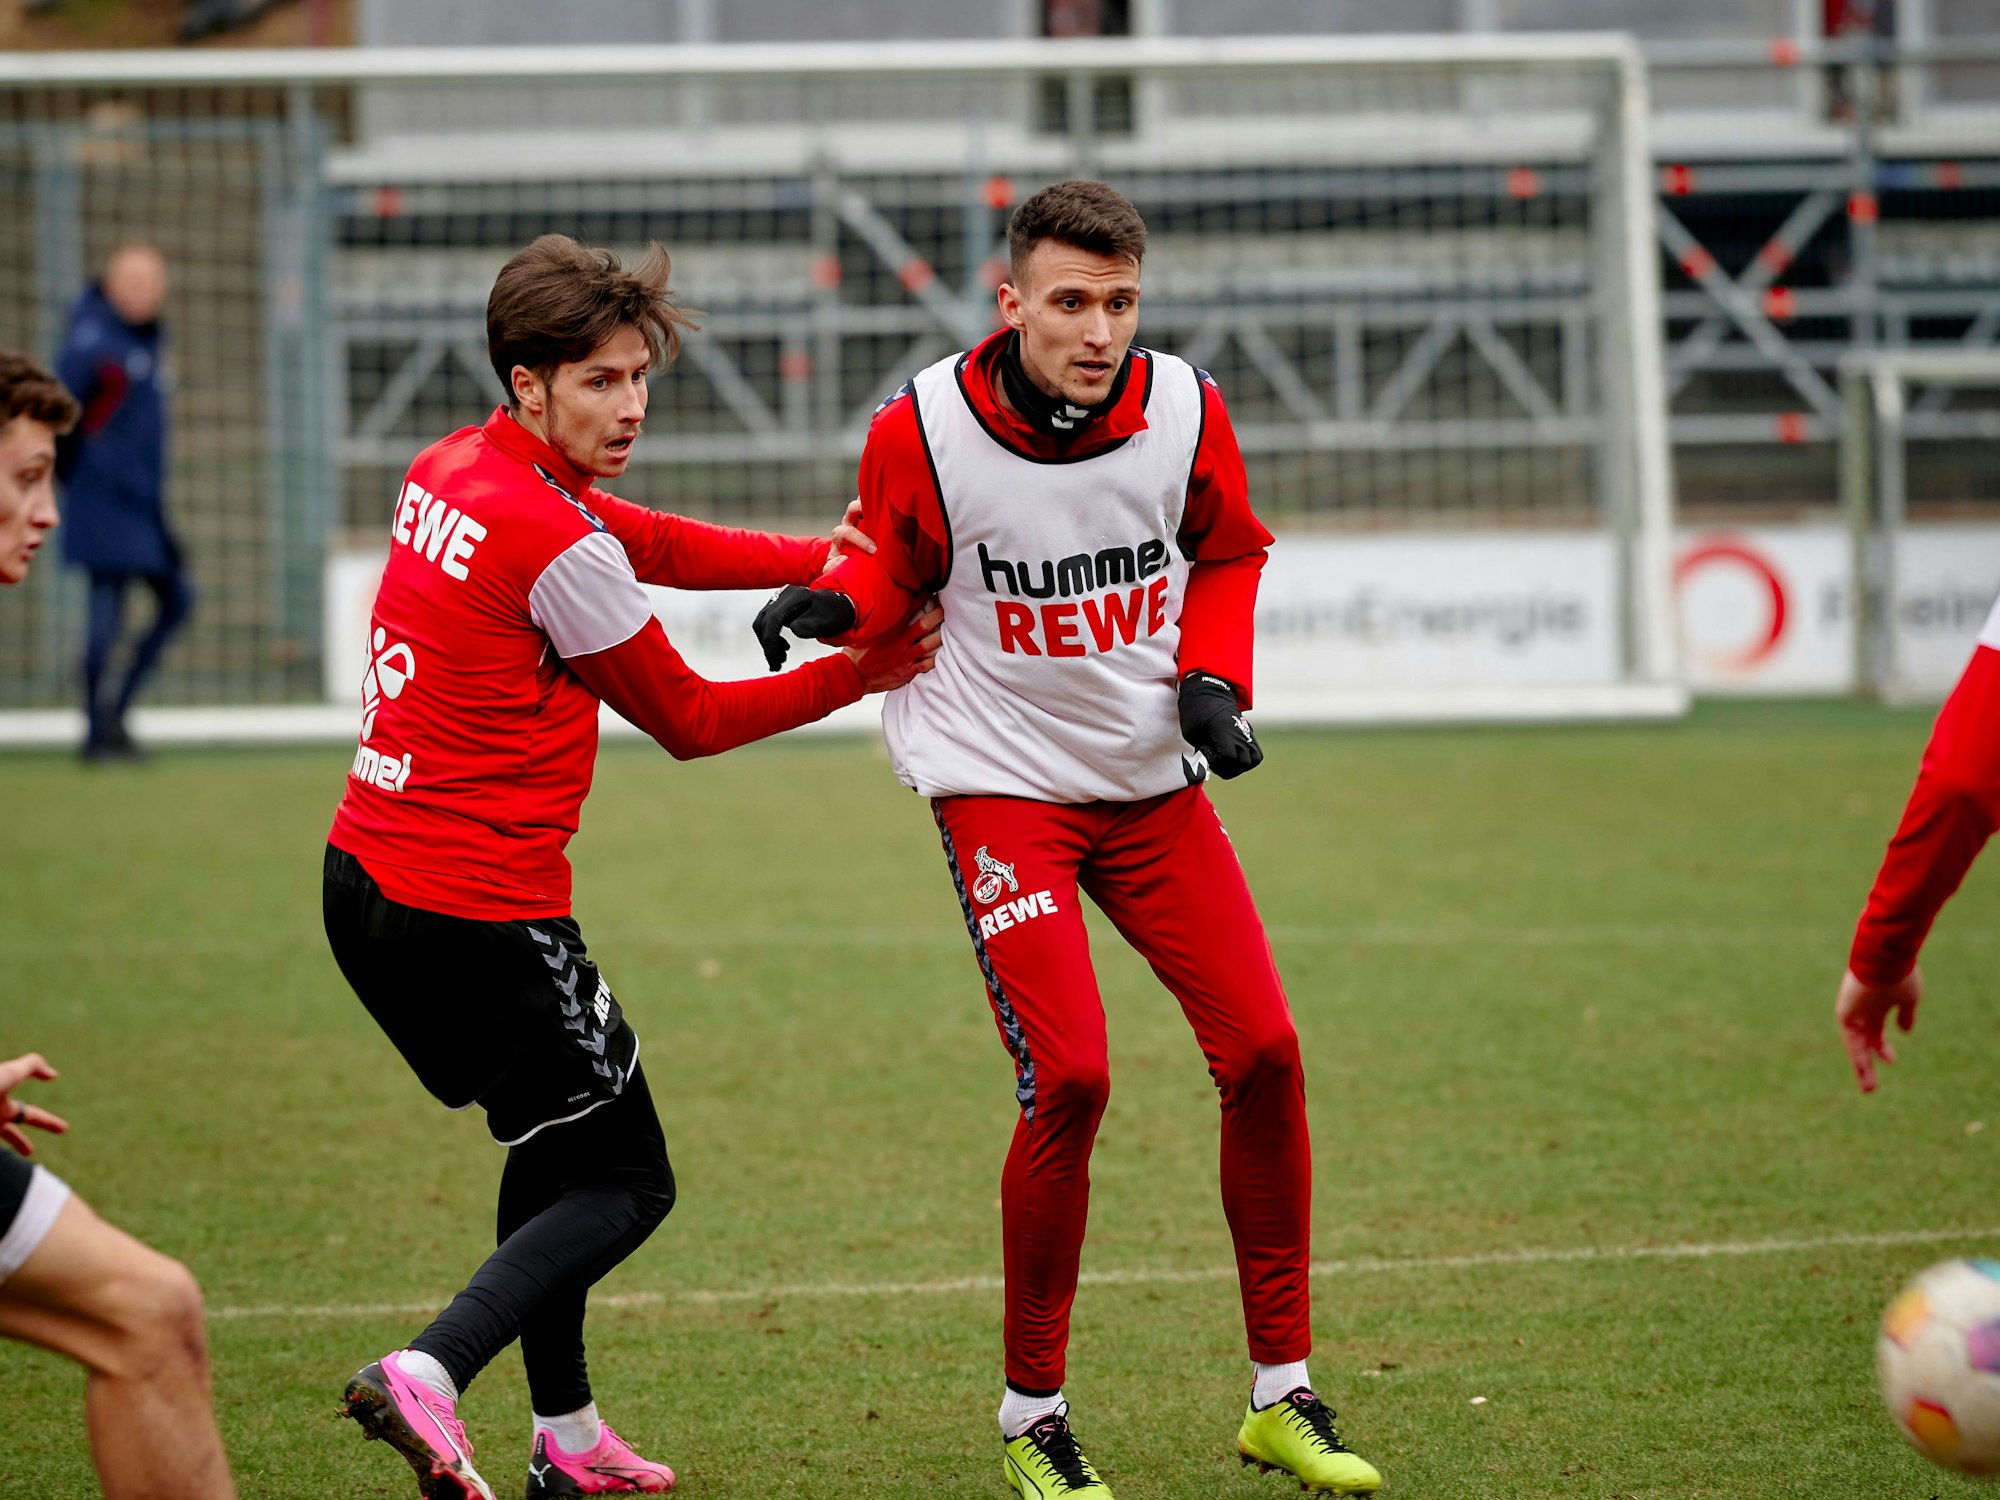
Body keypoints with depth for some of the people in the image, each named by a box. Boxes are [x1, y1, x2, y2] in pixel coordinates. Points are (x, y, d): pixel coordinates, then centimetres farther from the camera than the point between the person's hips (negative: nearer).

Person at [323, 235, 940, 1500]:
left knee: (561, 1142, 25)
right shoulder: (554, 543, -19)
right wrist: (861, 674, 2)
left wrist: (832, 565, 3)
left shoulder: (452, 470, 8)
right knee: (626, 1183, 2)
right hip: (481, 908, -9)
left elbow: (650, 545, 13)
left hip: (367, 877, 9)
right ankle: (431, 1375, -17)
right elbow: (688, 721, -6)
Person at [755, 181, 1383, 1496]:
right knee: (1071, 1077, -17)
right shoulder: (927, 429, -15)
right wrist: (833, 602, -19)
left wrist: (1213, 679, -5)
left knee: (1263, 1053, -3)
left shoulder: (1185, 413, -8)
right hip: (1000, 783, -4)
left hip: (1154, 780, 4)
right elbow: (896, 569, 2)